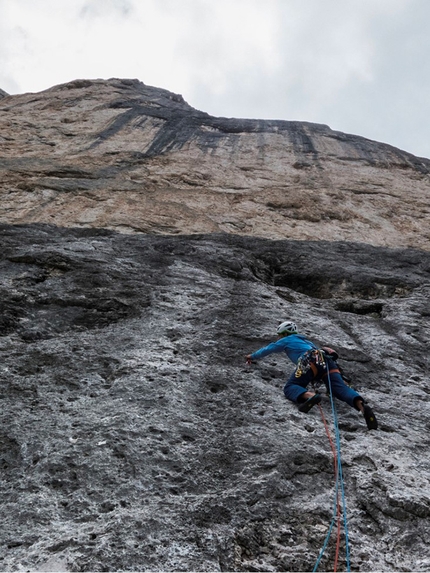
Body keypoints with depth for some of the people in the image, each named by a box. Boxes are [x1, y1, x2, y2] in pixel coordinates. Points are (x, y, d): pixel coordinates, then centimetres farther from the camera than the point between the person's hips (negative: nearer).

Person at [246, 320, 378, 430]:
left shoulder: (286, 340, 27)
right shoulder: (304, 339, 42)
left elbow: (267, 349, 40)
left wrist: (252, 356, 57)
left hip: (311, 361, -6)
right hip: (328, 360, 6)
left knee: (290, 387, -7)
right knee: (341, 388, -11)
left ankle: (310, 396, -40)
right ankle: (361, 405, -41)